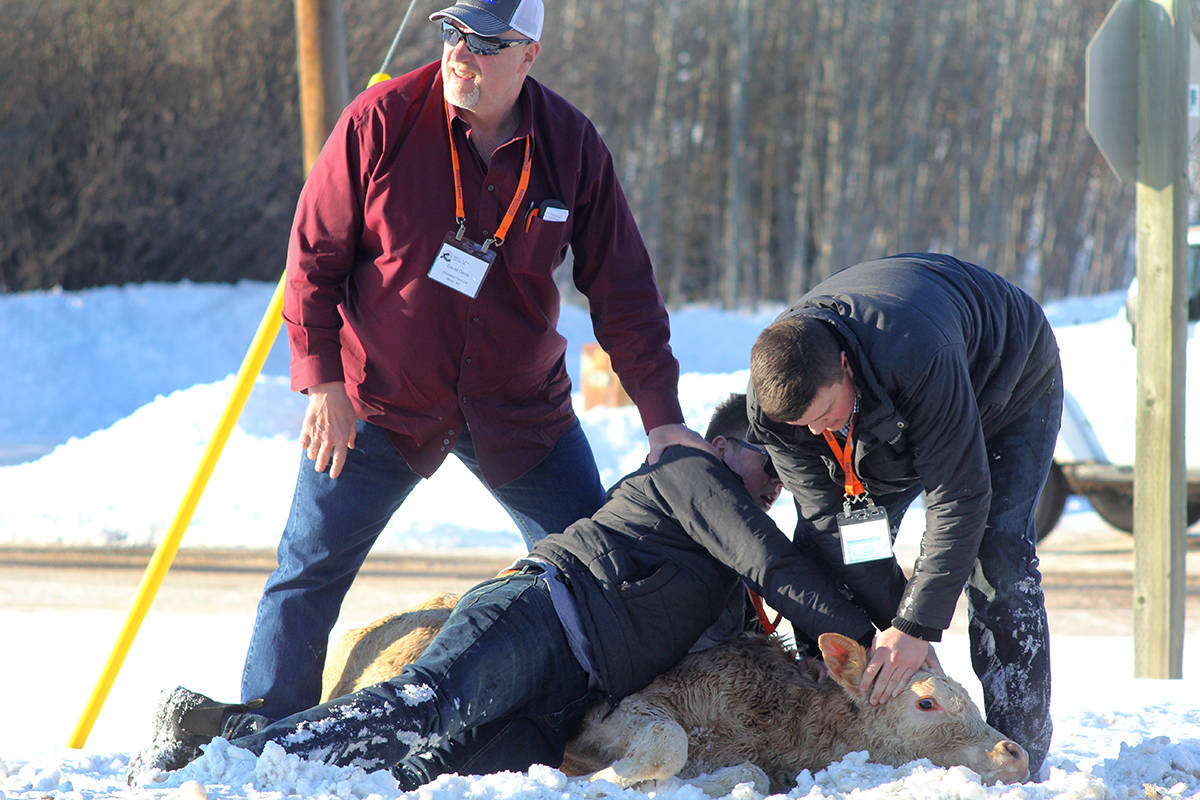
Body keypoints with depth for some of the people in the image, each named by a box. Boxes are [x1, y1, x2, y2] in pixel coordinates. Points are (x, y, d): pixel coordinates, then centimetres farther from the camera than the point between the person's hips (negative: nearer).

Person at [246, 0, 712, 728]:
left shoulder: (572, 146, -7)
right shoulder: (380, 122, -13)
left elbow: (622, 289, -2)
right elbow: (314, 256, -6)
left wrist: (662, 416, -6)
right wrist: (323, 381, -11)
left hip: (521, 407, 2)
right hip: (380, 399, -2)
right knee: (310, 570, -3)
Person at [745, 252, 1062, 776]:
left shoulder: (920, 358, -48)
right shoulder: (779, 392, -30)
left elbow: (959, 497, -41)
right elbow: (824, 514, -23)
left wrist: (916, 625, -40)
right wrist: (881, 627, -29)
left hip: (1011, 376, -5)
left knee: (995, 551, -22)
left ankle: (1018, 747, -18)